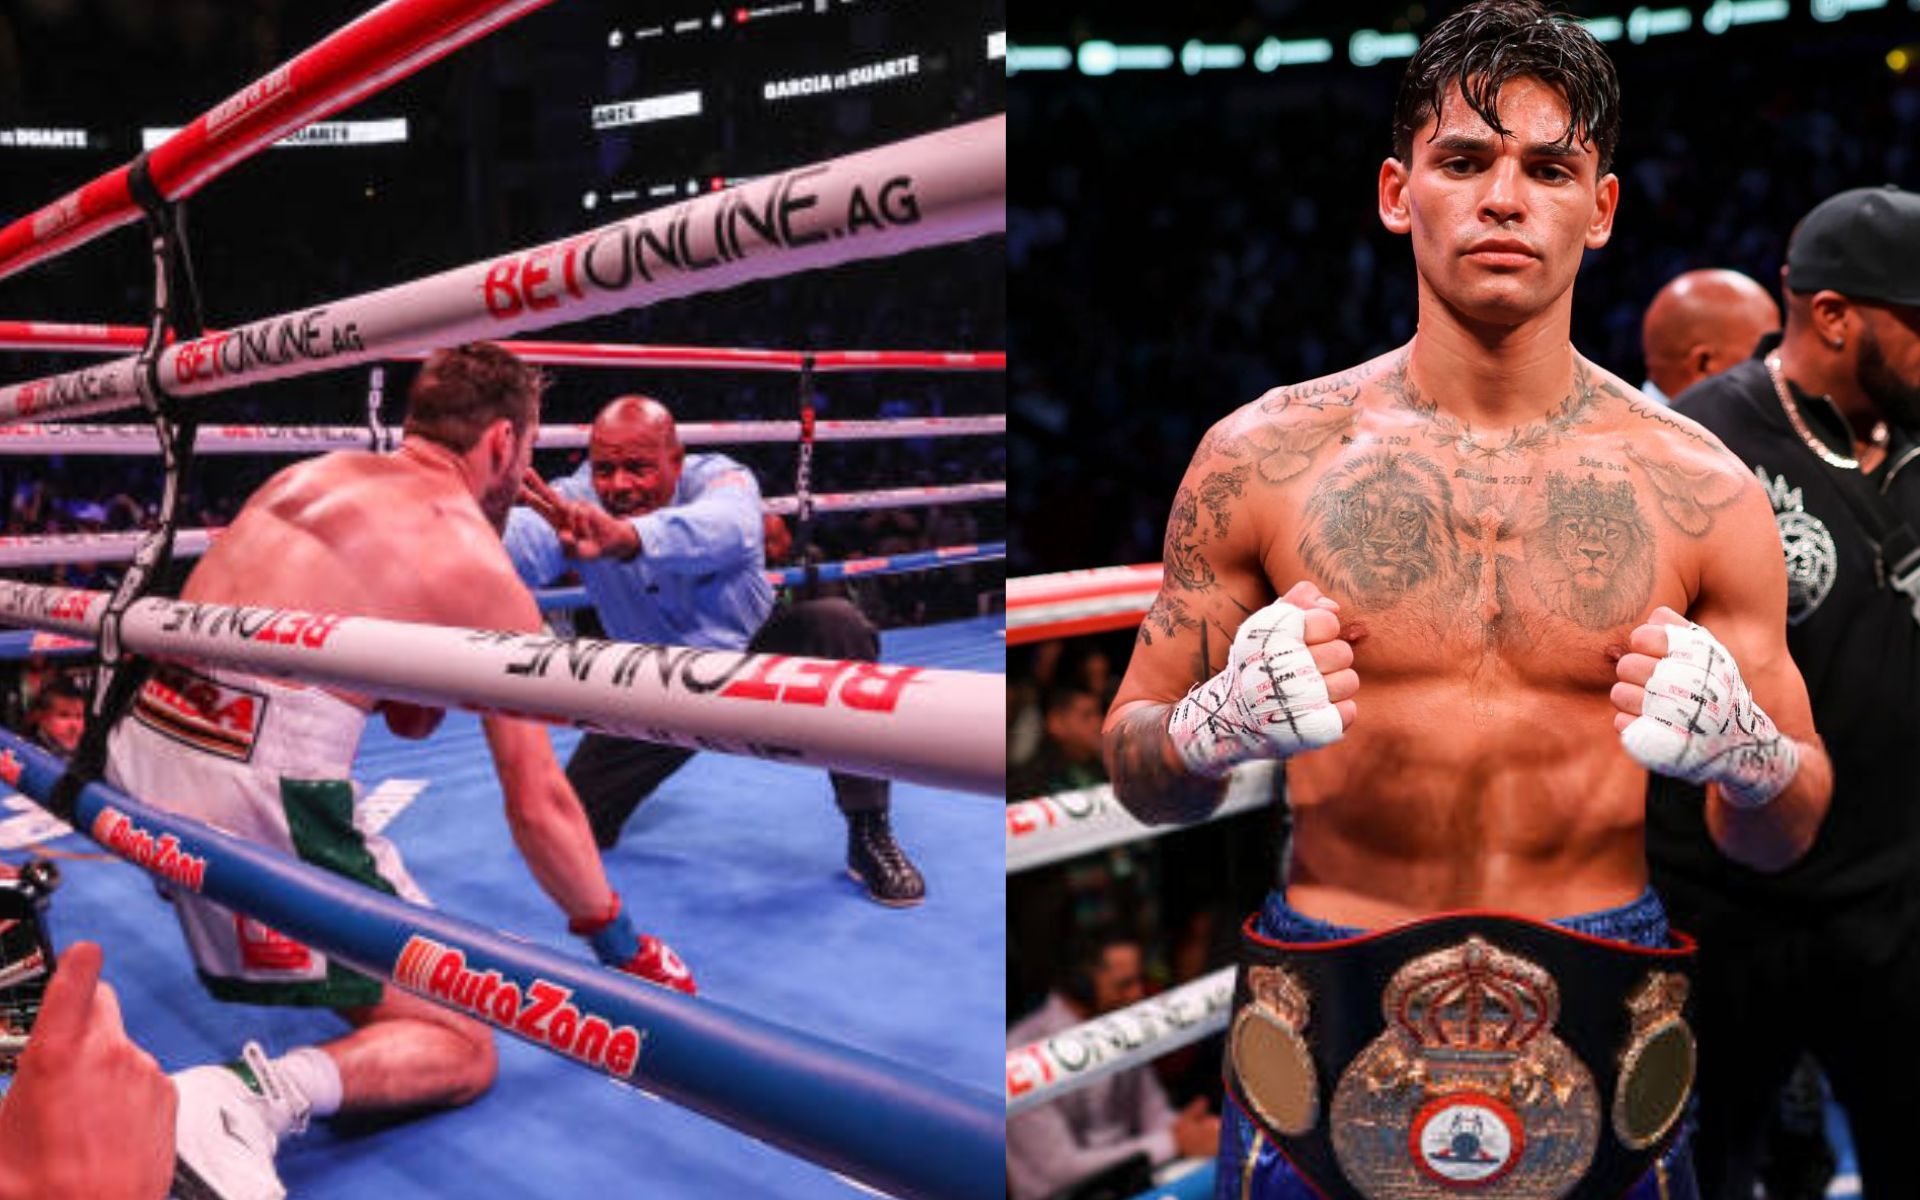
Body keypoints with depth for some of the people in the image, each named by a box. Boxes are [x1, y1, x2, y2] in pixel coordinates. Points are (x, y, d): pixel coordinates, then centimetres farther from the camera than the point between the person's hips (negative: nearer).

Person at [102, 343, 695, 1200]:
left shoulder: (311, 472, 17)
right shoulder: (483, 571, 0)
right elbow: (538, 803, 0)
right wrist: (623, 950, 12)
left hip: (140, 742, 8)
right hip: (263, 784, -8)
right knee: (462, 1052, 2)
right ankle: (260, 1093, -26)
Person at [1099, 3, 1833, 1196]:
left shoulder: (1699, 489, -3)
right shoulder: (1262, 458, -5)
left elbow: (1784, 839, 5)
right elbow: (1136, 768, 1)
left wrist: (1749, 760, -19)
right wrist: (1214, 730, -22)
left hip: (1603, 1032, 1)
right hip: (1326, 1034, 0)